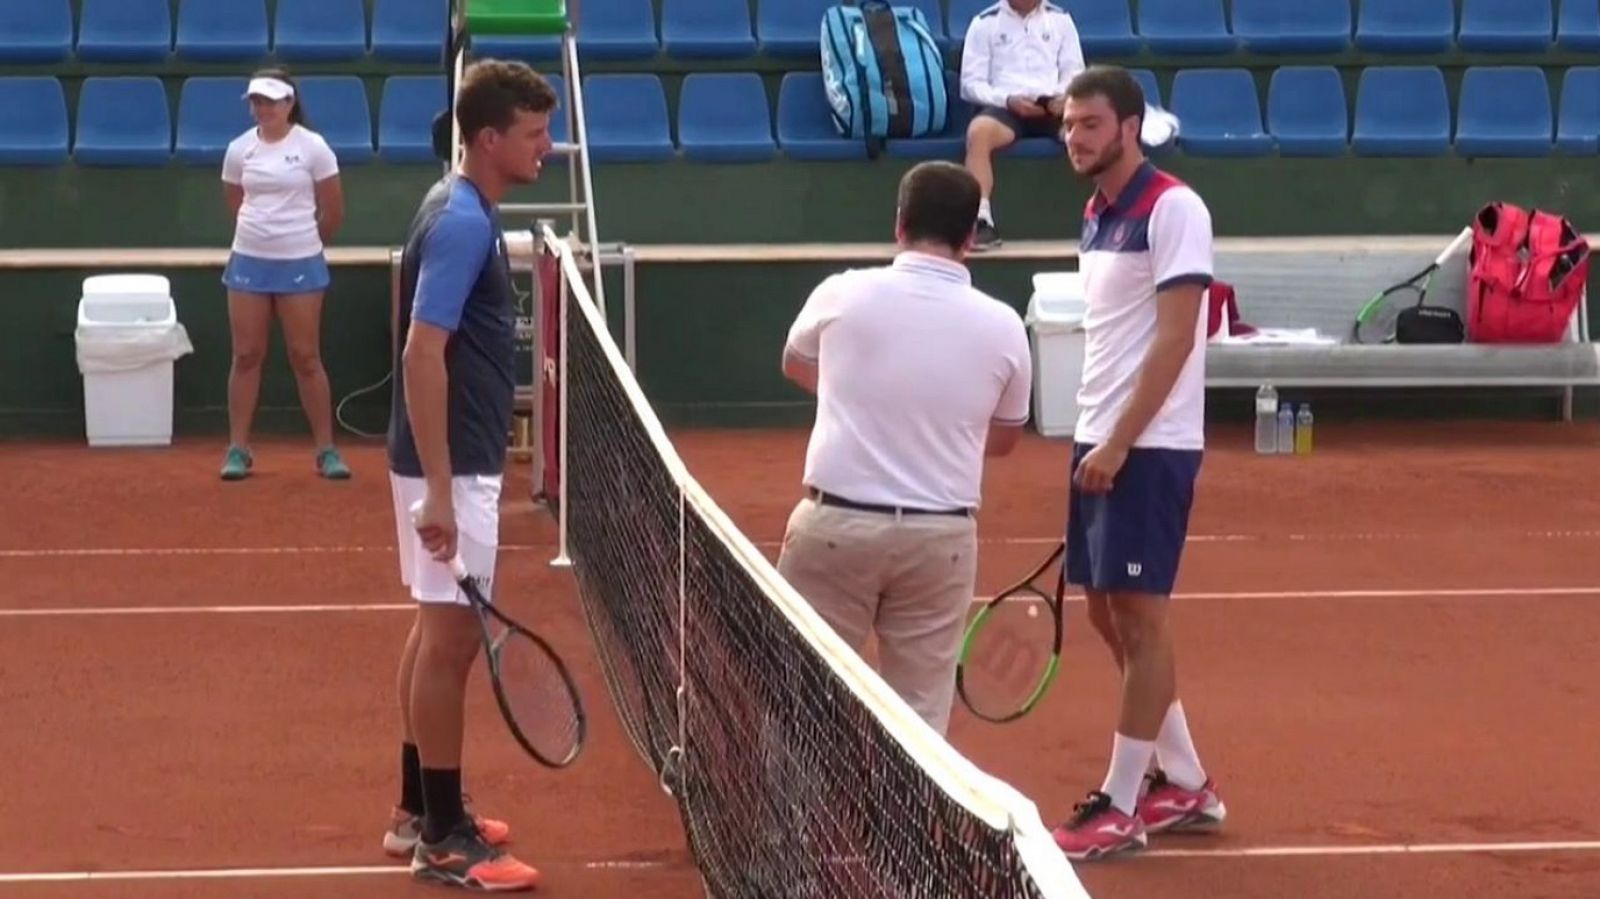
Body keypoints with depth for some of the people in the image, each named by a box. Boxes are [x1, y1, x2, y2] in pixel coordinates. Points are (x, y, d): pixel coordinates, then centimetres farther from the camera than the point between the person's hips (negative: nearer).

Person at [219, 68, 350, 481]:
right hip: (248, 261, 3)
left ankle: (326, 449, 7)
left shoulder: (312, 147, -7)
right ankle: (238, 448, 11)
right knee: (246, 356, 5)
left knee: (306, 358, 0)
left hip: (300, 264, -3)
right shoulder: (239, 149, 3)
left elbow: (334, 210, 0)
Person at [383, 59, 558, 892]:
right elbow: (421, 356, -24)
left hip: (459, 460, 10)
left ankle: (419, 809, 25)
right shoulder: (460, 223, -19)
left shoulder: (466, 212, 11)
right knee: (452, 636, -5)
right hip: (449, 466, -10)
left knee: (437, 631, 15)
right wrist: (438, 492, -26)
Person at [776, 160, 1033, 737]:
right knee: (920, 718, 7)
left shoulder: (844, 294, -3)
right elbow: (1005, 439, 15)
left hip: (836, 522, -1)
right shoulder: (1001, 325, -1)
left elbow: (795, 365, 19)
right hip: (941, 536, 1)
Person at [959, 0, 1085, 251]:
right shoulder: (984, 23, 11)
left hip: (1053, 105, 2)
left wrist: (1064, 97, -8)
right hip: (1005, 106, -2)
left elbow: (1074, 72, 15)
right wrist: (1008, 99, -13)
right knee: (978, 131, -37)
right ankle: (982, 221, -42)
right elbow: (971, 83, 6)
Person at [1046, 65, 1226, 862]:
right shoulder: (1096, 216, 13)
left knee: (1139, 617, -4)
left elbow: (1175, 339, -17)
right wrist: (1093, 439, 14)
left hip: (1147, 446, -9)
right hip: (1097, 440, 9)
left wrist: (1119, 443, -20)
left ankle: (1121, 807, 3)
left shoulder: (1173, 209, -12)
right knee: (1106, 612, 11)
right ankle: (1184, 783, 22)